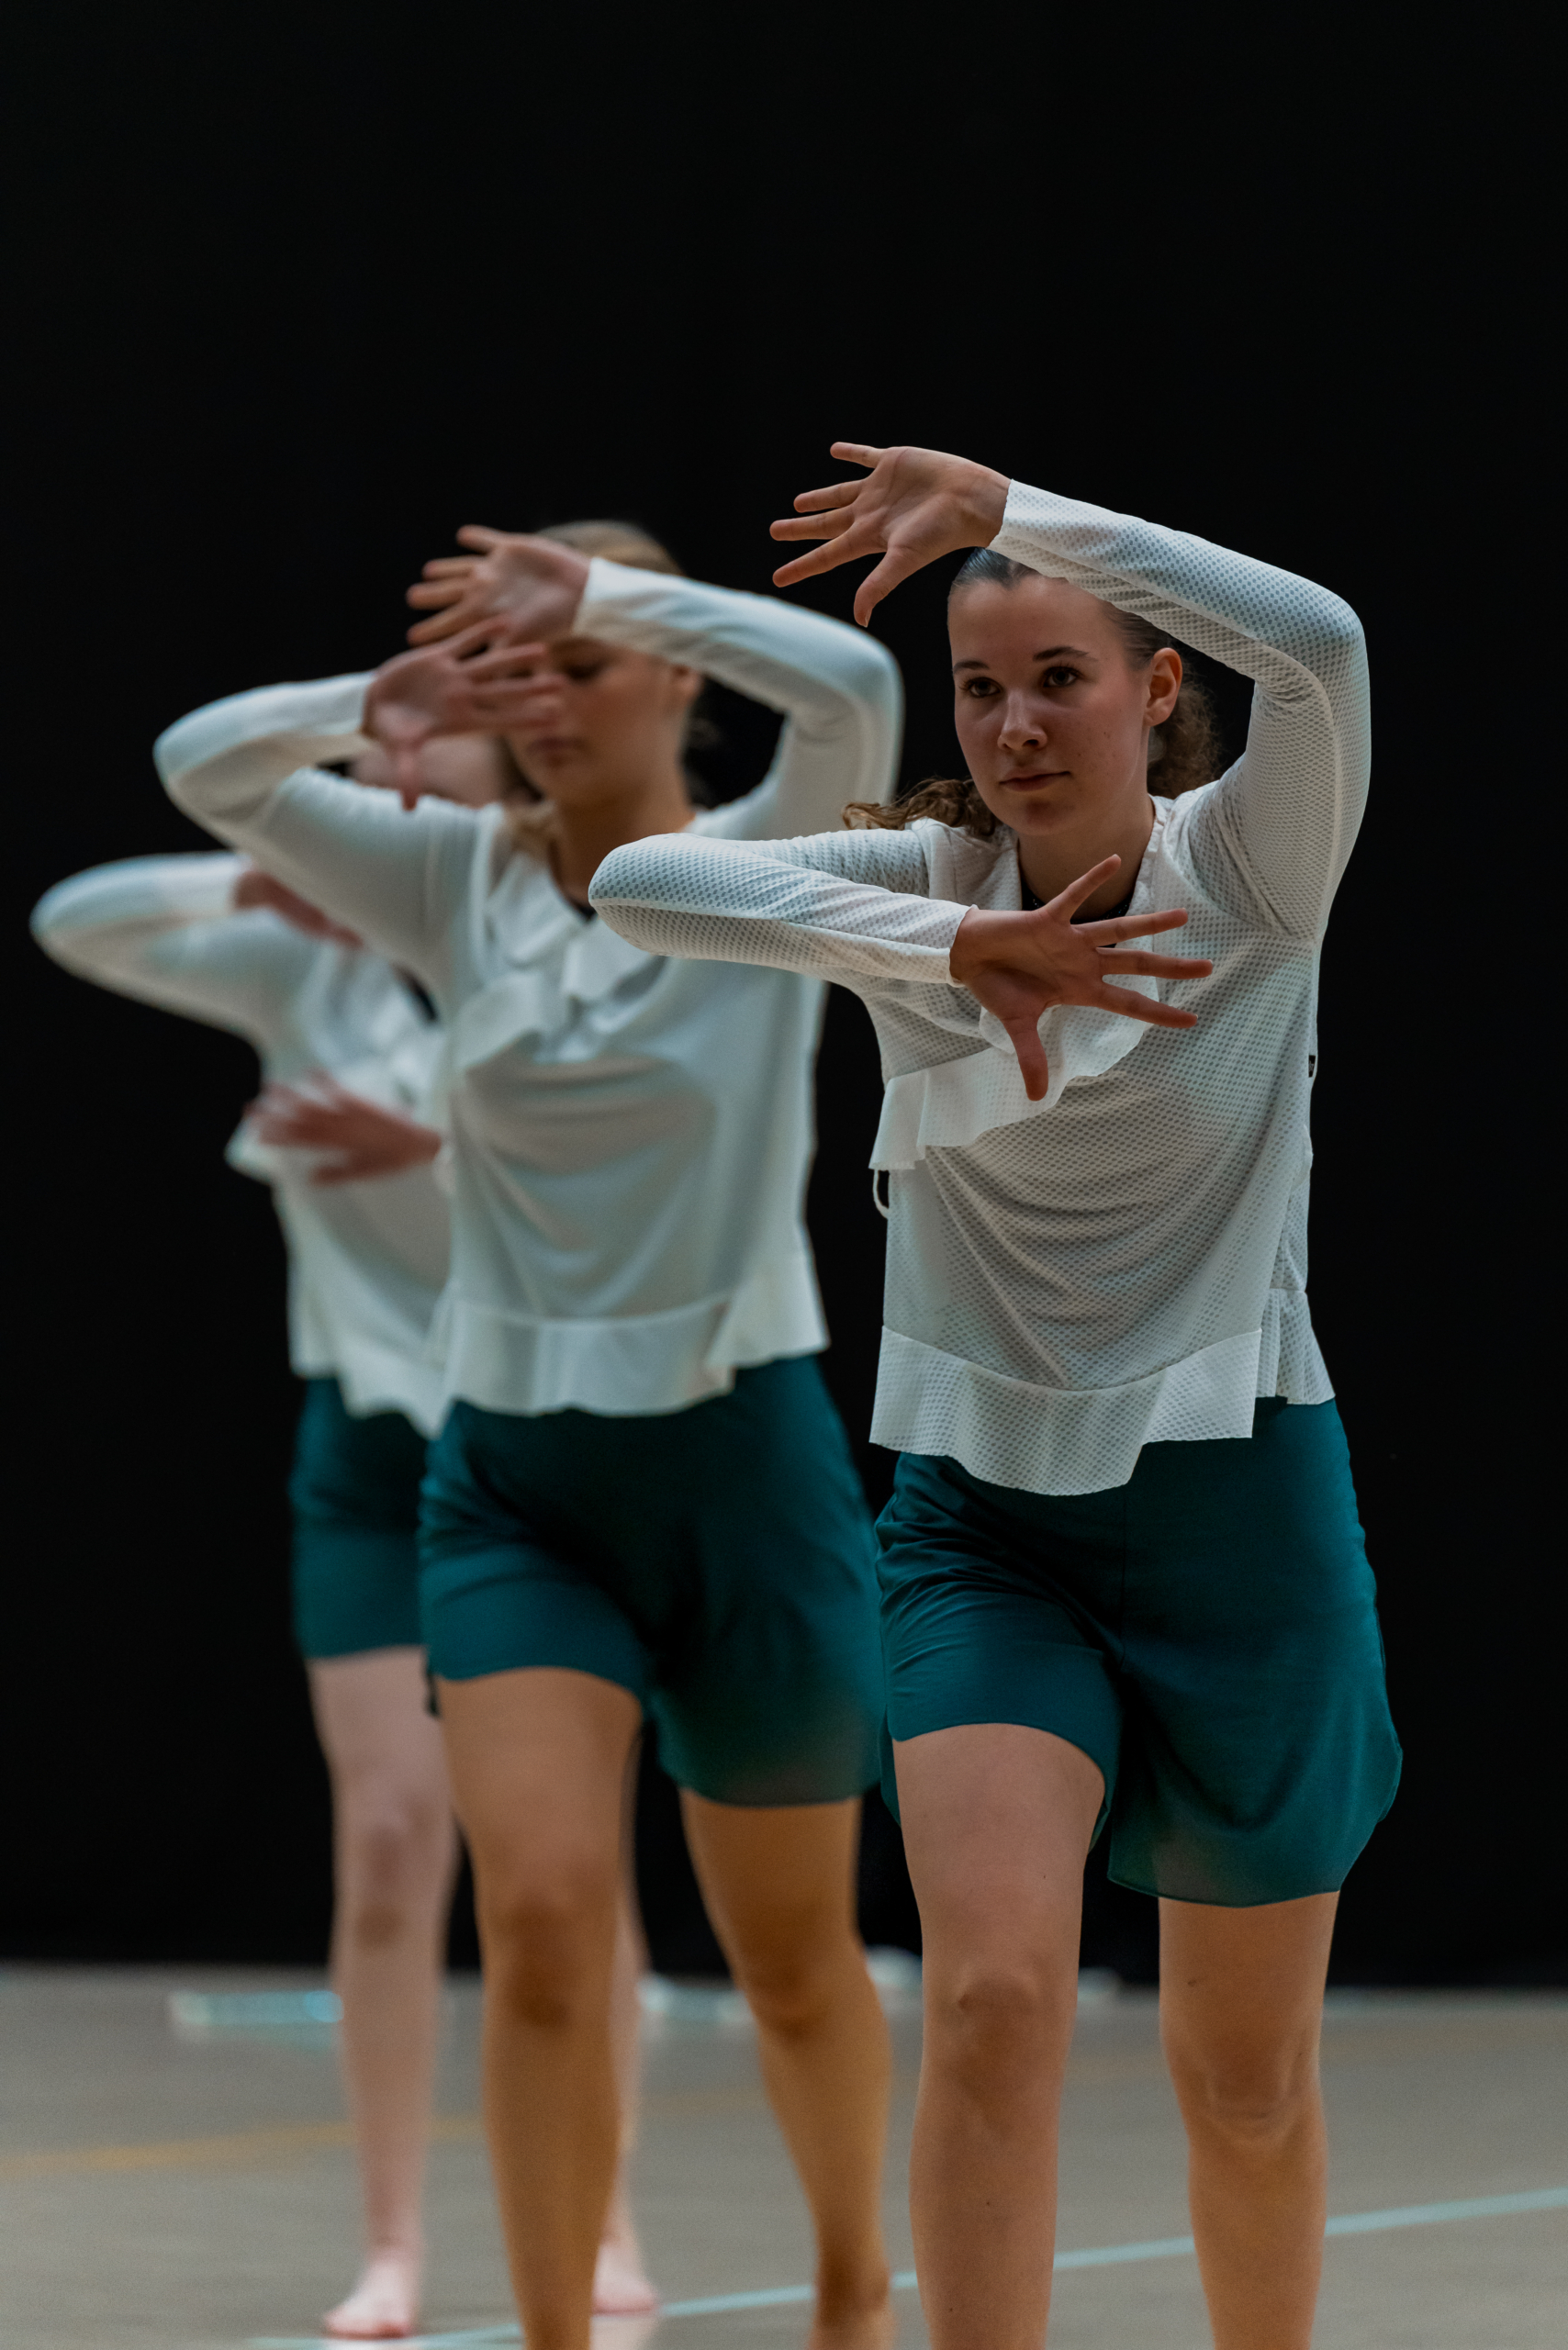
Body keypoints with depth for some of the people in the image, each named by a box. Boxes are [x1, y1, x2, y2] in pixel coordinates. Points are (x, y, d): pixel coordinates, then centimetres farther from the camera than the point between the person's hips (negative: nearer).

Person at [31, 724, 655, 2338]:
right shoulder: (313, 968, 1)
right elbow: (76, 925, -4)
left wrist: (428, 1149, -31)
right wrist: (260, 881, -19)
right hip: (375, 1446, 2)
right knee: (390, 1836, -4)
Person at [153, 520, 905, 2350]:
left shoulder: (763, 871, -5)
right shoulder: (457, 878, 3)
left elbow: (853, 684, -25)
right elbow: (200, 768, -6)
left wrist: (601, 590, -22)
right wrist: (382, 707, -22)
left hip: (740, 1461, -2)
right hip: (513, 1474, 2)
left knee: (791, 1958, 11)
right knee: (542, 1919, -16)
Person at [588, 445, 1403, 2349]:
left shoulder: (1248, 874, -7)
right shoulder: (924, 888, -3)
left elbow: (1319, 644, -29)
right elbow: (638, 883, -21)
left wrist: (1002, 507, -27)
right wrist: (960, 949, -31)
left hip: (1235, 1503, -1)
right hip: (981, 1521, 1)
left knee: (1246, 2081, 10)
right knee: (993, 1994, -21)